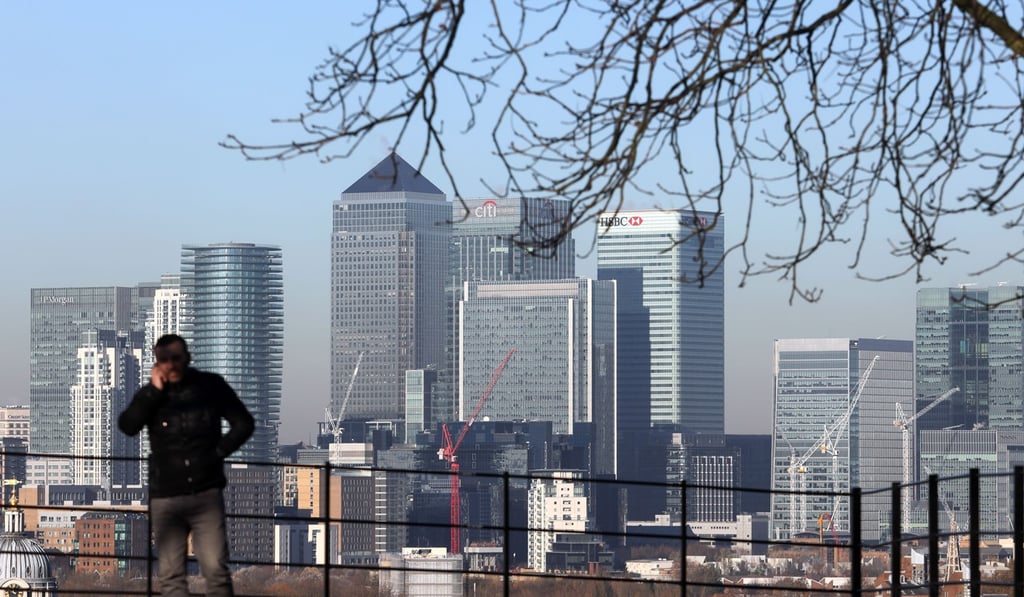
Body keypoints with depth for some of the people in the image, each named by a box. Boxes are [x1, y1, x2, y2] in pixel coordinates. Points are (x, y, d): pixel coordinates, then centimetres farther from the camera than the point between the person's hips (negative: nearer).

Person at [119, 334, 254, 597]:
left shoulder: (211, 386, 1)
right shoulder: (150, 394, 4)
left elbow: (243, 424, 7)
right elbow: (127, 426, -13)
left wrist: (218, 452, -3)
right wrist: (155, 391, -16)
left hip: (206, 493, -1)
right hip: (165, 497, 1)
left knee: (216, 570, -8)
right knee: (171, 575, 0)